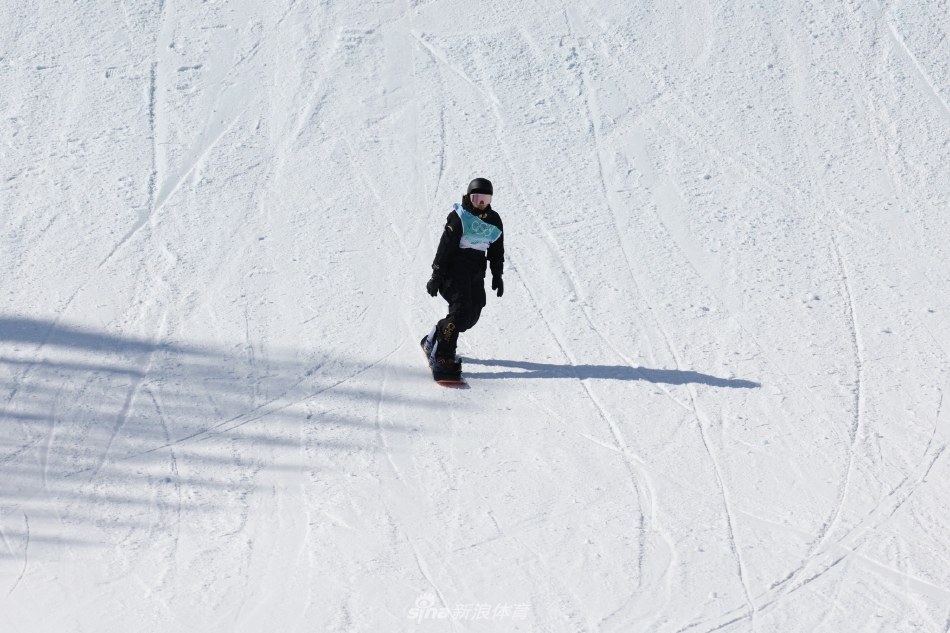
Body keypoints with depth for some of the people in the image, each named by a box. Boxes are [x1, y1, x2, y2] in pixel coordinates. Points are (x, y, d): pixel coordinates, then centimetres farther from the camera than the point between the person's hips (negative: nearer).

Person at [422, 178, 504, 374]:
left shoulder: (493, 220, 10)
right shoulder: (459, 217, -9)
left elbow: (497, 251, 19)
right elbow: (444, 247, -10)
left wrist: (497, 276, 15)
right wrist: (436, 276, -12)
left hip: (476, 273, 7)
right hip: (455, 269, -7)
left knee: (472, 315, 3)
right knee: (461, 311, -18)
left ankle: (433, 340, 23)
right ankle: (441, 357, -13)